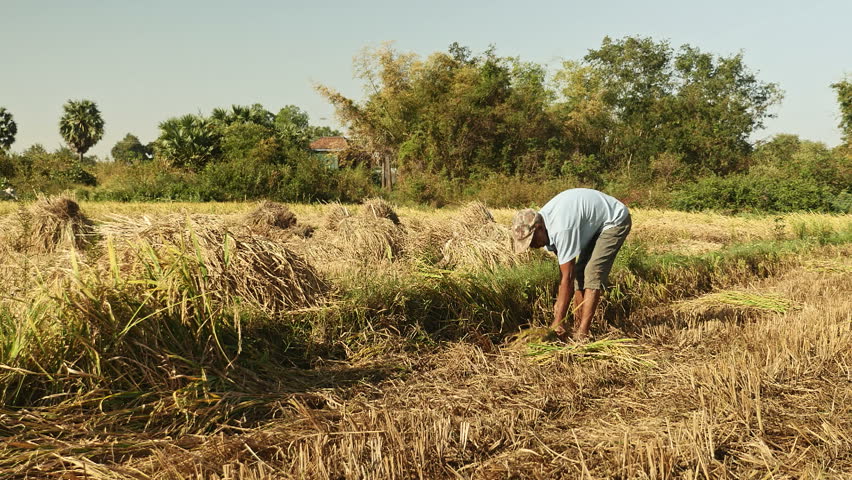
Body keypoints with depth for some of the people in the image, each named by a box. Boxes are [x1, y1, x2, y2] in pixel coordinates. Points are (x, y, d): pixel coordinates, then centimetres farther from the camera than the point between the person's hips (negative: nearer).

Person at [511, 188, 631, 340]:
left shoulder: (561, 229, -36)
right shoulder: (545, 221, -9)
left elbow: (567, 278, -32)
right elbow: (564, 267, 0)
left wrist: (557, 323, -27)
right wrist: (560, 301, -1)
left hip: (615, 220, -9)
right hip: (596, 224, 9)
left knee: (592, 274, -19)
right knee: (578, 271, 2)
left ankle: (582, 335, -18)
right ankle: (578, 326, 5)